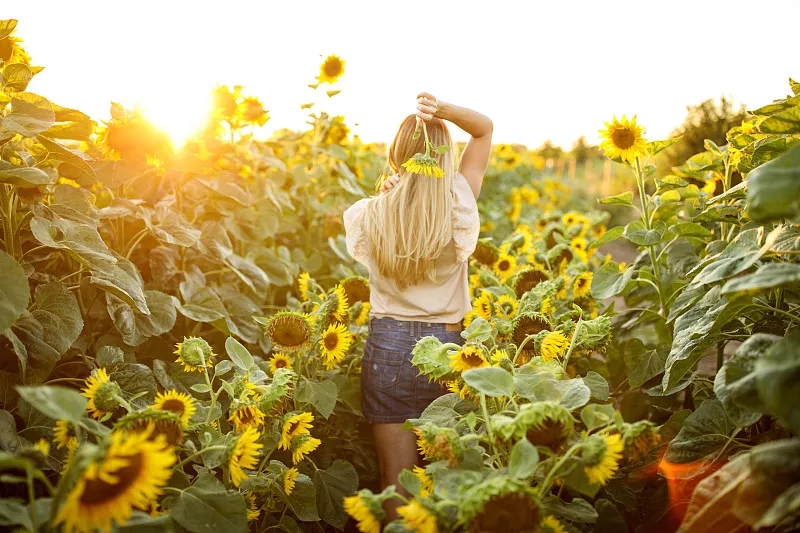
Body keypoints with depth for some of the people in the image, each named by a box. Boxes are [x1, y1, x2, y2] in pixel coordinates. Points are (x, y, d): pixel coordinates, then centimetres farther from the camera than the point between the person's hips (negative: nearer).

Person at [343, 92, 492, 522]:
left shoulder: (371, 216, -9)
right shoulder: (460, 205, -8)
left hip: (388, 345, -1)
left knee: (396, 481, 9)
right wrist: (444, 111, -11)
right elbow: (485, 129, 4)